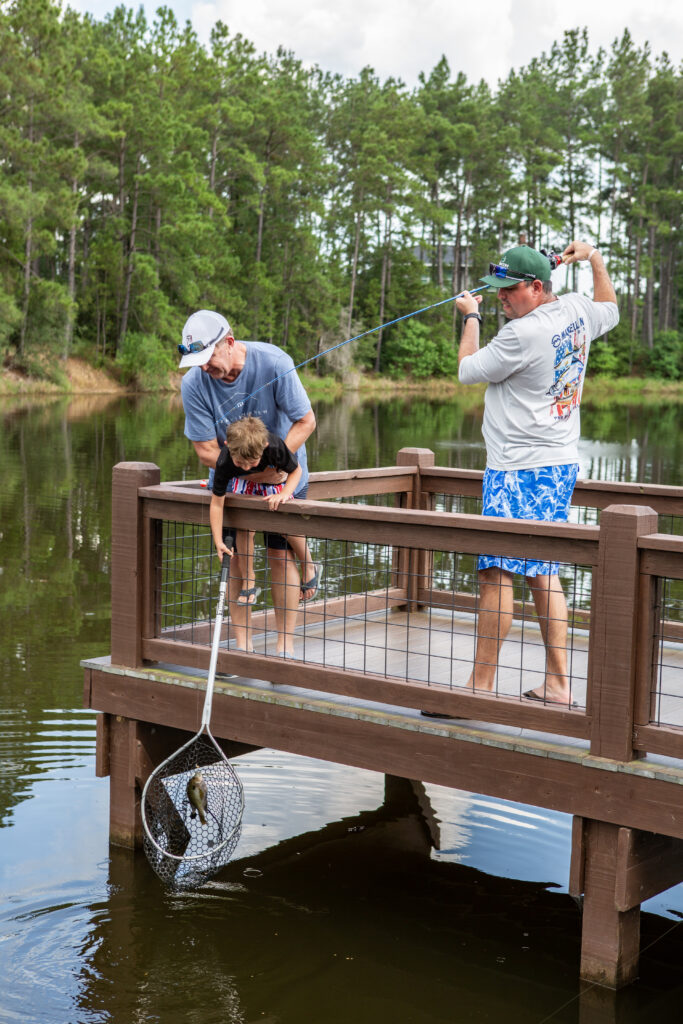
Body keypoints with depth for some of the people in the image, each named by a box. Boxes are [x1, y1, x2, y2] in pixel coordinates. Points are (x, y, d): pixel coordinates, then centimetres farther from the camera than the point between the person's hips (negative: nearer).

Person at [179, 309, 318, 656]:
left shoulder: (273, 362, -25)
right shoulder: (193, 384, -21)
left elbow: (306, 421, -18)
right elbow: (206, 451, -17)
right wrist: (254, 472, -29)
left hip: (283, 472, -1)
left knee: (281, 554, -3)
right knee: (235, 557, -1)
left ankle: (286, 644, 9)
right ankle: (243, 645, 10)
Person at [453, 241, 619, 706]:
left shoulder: (523, 333, -17)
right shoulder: (577, 311, 8)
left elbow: (468, 370, -3)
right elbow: (611, 310, 33)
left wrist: (471, 316, 11)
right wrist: (595, 259, 39)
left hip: (519, 469, -10)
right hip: (562, 463, 10)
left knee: (498, 572, -9)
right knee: (543, 574, 12)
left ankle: (481, 684, -8)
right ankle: (558, 685, 14)